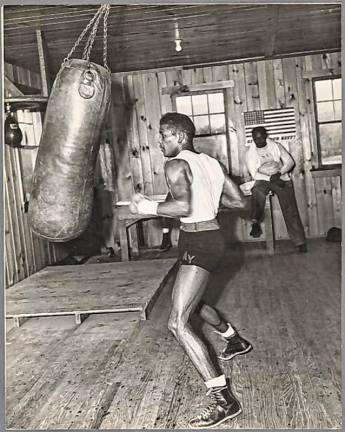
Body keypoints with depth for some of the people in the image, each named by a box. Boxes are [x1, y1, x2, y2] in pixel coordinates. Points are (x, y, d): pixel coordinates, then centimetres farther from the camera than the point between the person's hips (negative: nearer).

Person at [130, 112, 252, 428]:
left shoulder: (176, 165, -12)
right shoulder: (211, 162, 12)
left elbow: (183, 206, -28)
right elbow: (239, 201, 11)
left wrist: (148, 207, -14)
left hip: (198, 244, -10)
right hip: (211, 237, 10)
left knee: (178, 323, -13)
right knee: (190, 302, 31)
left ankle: (224, 399, -14)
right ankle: (236, 341, 50)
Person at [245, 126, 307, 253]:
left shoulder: (276, 146, 7)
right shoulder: (250, 153, 4)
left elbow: (290, 161, 4)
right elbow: (254, 173, -4)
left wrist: (279, 173, -13)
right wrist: (270, 179, -17)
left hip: (281, 178, 0)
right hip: (263, 179, 0)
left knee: (290, 209, -13)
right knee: (257, 191, -37)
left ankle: (300, 242, -12)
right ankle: (255, 223, -50)